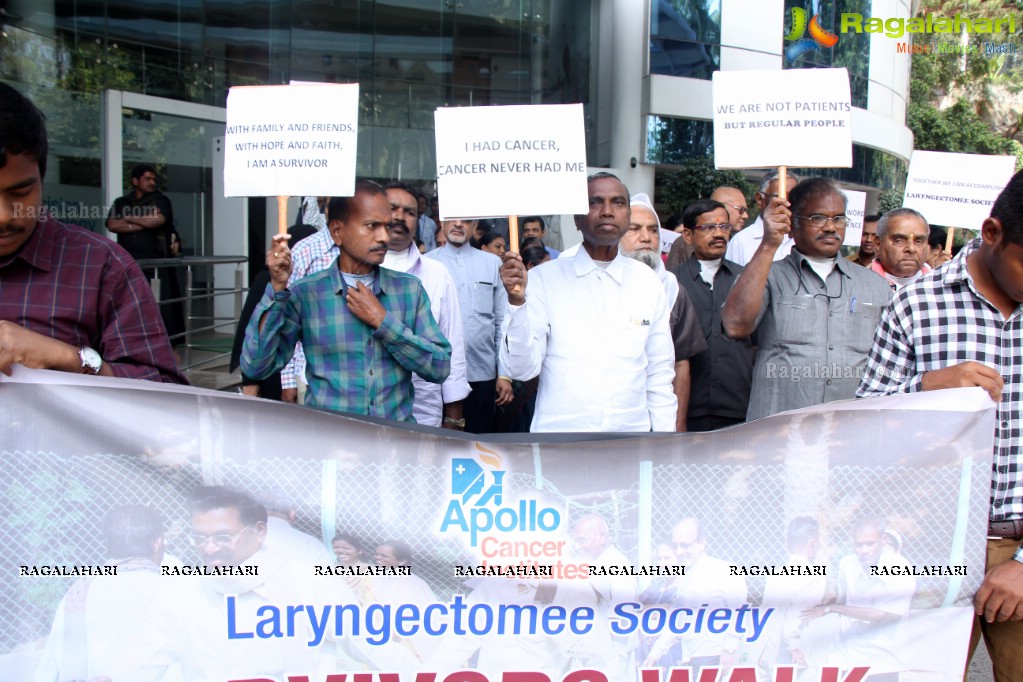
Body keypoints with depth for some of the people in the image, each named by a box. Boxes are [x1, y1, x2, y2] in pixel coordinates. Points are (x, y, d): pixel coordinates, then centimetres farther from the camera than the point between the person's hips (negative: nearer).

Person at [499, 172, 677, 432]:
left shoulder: (648, 282, 3)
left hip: (632, 431, 2)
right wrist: (517, 301, -22)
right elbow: (523, 369, -10)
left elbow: (660, 375, 7)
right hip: (559, 431, -2)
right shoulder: (544, 278, -5)